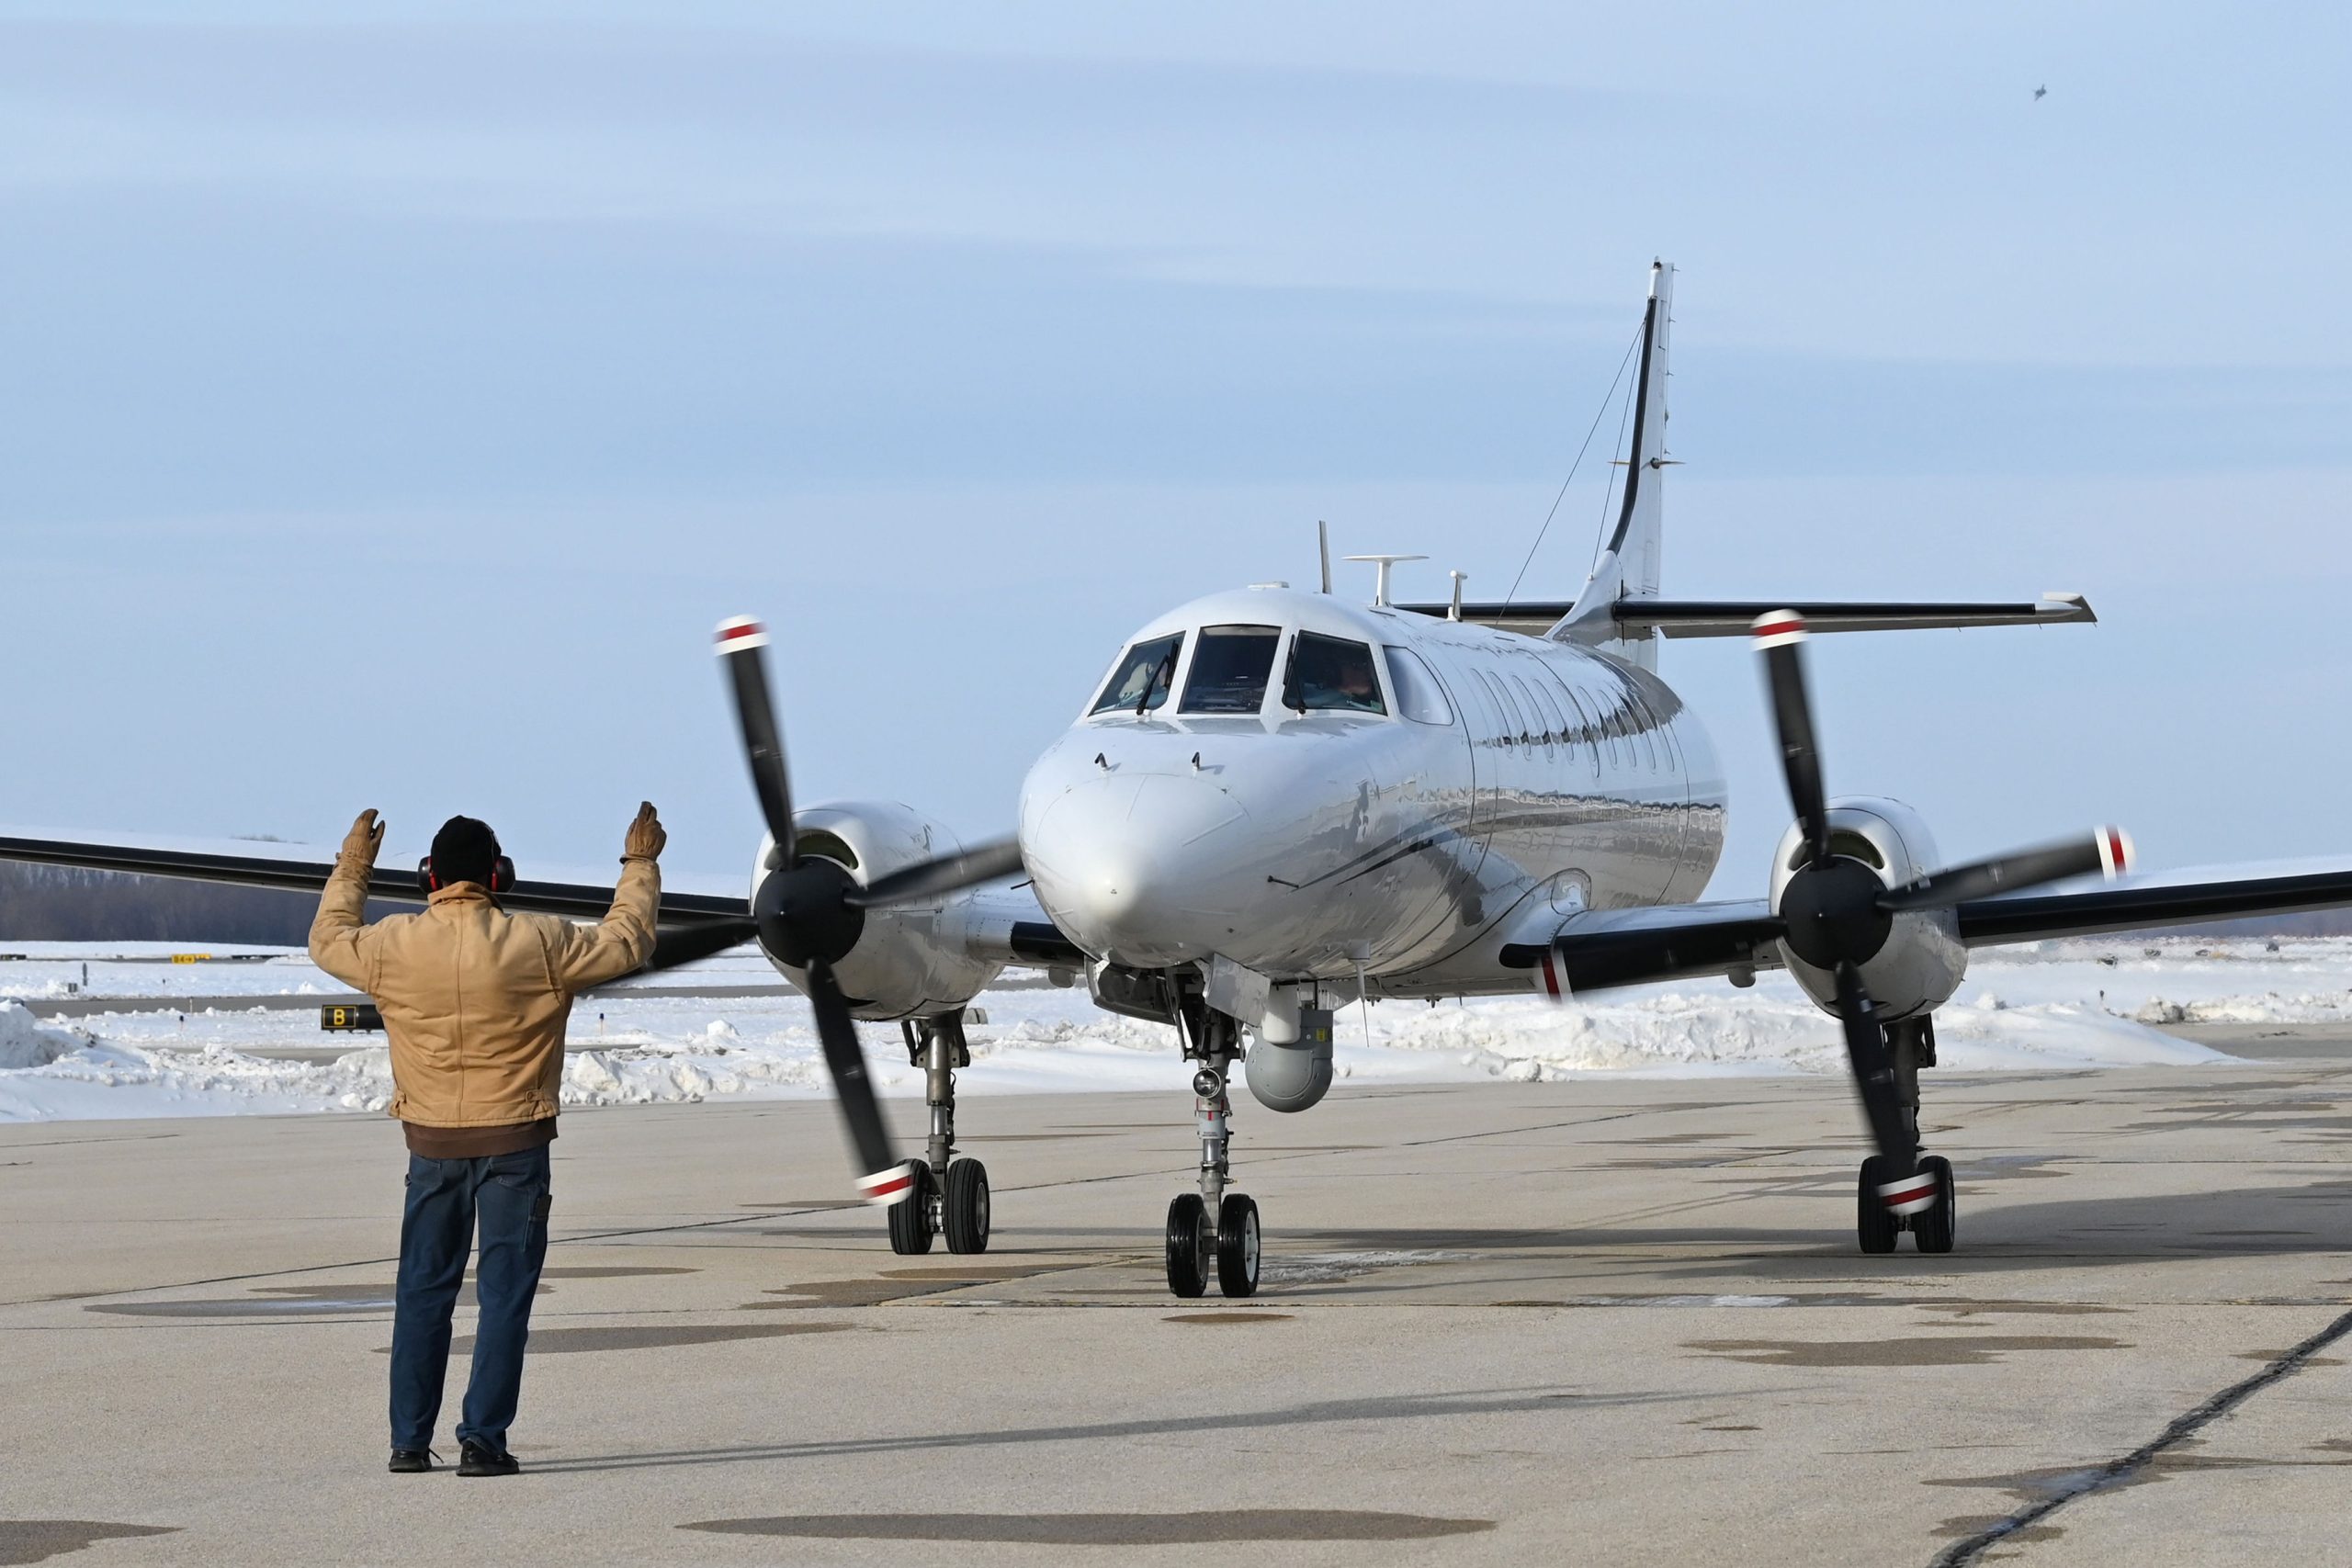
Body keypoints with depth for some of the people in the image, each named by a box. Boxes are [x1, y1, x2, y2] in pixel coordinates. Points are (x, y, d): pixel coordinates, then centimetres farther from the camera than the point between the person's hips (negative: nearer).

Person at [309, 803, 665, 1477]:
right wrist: (640, 866, 15)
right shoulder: (536, 944, -12)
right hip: (513, 1142, -3)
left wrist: (351, 870, 29)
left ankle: (409, 1441, 14)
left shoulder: (392, 947, -6)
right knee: (503, 1294, 2)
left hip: (432, 1143, 3)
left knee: (423, 1292, 12)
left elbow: (327, 941, 15)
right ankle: (482, 1440, -2)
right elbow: (626, 942, 1)